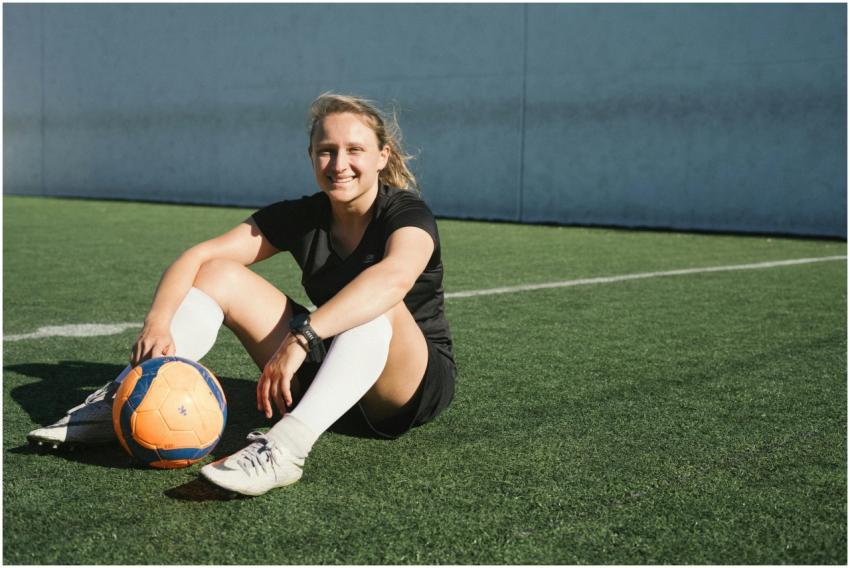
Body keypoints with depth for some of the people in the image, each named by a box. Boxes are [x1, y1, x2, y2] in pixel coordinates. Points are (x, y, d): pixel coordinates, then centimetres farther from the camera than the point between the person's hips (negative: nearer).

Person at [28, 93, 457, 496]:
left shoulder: (408, 214, -17)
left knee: (374, 303, -38)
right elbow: (198, 256, -10)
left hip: (414, 385, -4)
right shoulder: (301, 218, -2)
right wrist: (158, 322, -29)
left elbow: (394, 277, -42)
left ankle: (287, 445, -51)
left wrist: (301, 337, -52)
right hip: (324, 373, 5)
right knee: (220, 274, -9)